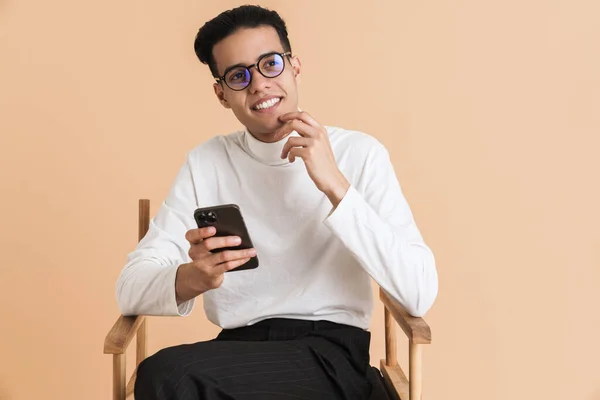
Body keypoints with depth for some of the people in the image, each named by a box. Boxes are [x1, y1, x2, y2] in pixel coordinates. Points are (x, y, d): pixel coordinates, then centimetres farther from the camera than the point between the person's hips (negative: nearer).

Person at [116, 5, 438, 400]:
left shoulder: (360, 153, -2)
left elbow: (420, 293, -12)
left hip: (331, 354, -3)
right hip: (240, 348, 3)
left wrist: (335, 185, -18)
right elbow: (131, 289, 0)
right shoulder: (205, 163, 8)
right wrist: (192, 278, -23)